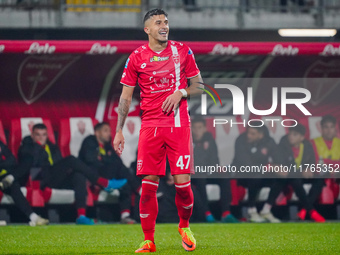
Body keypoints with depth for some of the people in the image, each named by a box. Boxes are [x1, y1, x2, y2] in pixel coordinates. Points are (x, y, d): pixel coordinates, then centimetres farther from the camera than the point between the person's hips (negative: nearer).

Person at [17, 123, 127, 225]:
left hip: (57, 180, 6)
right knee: (71, 160, -25)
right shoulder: (27, 146, 14)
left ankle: (82, 215, -39)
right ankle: (105, 183, -26)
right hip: (42, 180, -6)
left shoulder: (52, 147, 29)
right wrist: (39, 145, 0)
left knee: (79, 176, -26)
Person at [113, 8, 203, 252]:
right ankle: (148, 240, 6)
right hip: (150, 126, 0)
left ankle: (184, 226, 22)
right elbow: (126, 96, 7)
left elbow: (199, 86, 11)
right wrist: (119, 130, 1)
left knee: (182, 183, -6)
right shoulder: (137, 57, 4)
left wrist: (181, 92, -10)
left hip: (179, 124, 0)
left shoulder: (182, 51, 6)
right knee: (148, 185, -4)